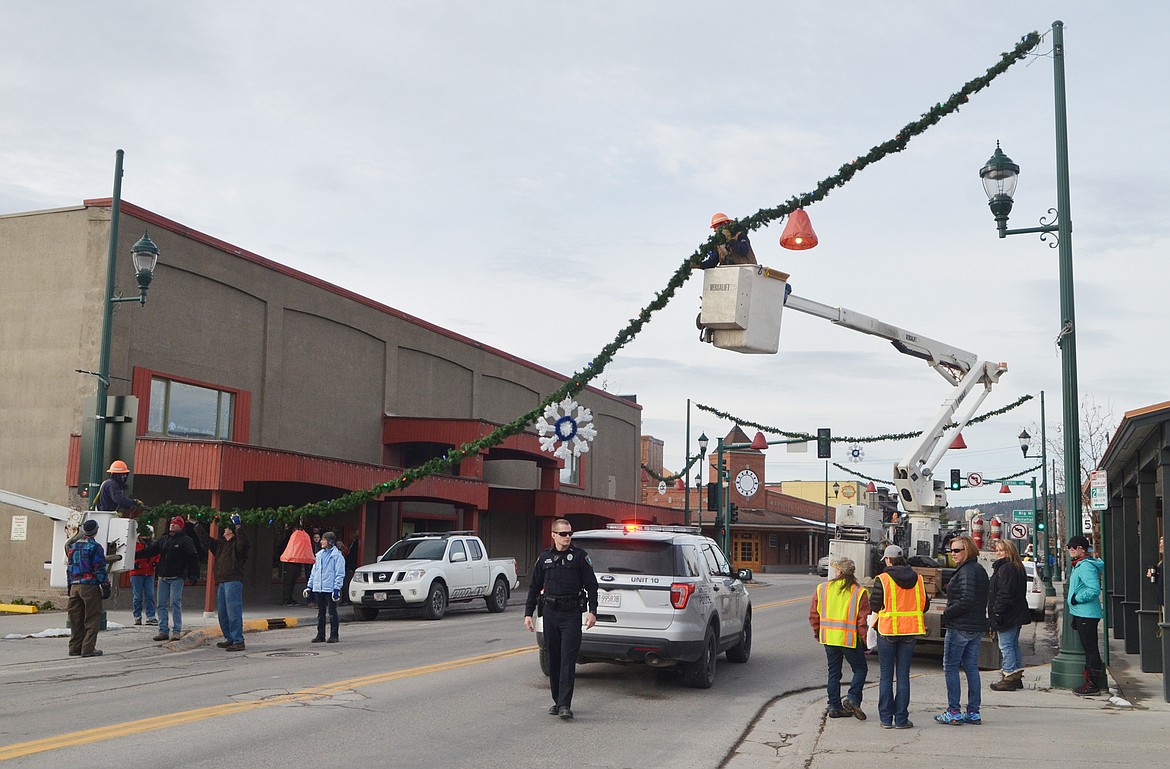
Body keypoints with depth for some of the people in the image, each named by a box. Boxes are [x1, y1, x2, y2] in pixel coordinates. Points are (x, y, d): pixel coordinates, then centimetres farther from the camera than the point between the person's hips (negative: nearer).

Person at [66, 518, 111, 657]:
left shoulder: (72, 547, 14)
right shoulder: (95, 547, -8)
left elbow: (69, 567, 18)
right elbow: (99, 569, -10)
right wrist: (105, 586, -6)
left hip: (75, 587, 7)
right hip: (90, 586, -7)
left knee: (76, 619, 12)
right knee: (92, 619, -2)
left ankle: (75, 648, 15)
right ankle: (88, 648, -6)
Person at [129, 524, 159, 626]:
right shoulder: (134, 545, 0)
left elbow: (157, 556, 22)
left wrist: (156, 562, 2)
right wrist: (134, 563, -18)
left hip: (149, 574, 3)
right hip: (137, 573, -3)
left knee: (150, 595, -2)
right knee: (138, 596, 0)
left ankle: (151, 617, -2)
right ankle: (137, 617, 9)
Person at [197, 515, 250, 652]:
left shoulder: (236, 545, -6)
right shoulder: (220, 544, 20)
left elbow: (243, 543, -29)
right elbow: (206, 539, 28)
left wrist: (238, 528, -31)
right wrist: (196, 525, 29)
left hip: (234, 582, -9)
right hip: (221, 583, 9)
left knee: (234, 612, -12)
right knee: (222, 613, 13)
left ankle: (238, 641, -11)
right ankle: (229, 639, 22)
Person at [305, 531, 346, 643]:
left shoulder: (337, 555, -6)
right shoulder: (319, 555, 15)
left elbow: (340, 574, -9)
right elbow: (314, 571, 20)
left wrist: (337, 589, -16)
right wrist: (309, 586, 16)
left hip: (330, 589, -7)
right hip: (318, 589, 7)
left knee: (332, 613, -2)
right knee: (320, 613, 11)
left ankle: (333, 635, 4)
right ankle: (320, 635, 17)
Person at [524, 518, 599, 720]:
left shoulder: (580, 556, 1)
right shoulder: (544, 558, 10)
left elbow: (591, 586, 1)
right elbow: (534, 587, 14)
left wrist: (592, 611, -8)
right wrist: (528, 613, 9)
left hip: (571, 614, -4)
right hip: (550, 613, 4)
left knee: (568, 659, -10)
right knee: (553, 659, 9)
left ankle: (565, 704, -13)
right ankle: (557, 701, 18)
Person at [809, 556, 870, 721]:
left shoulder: (822, 589, 1)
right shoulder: (860, 592, -6)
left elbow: (813, 614, 5)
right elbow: (864, 619, -9)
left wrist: (817, 632, 18)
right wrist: (865, 639, 2)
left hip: (828, 638, 3)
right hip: (849, 639, -3)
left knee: (834, 672, 14)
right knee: (860, 669, 12)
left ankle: (834, 706, 13)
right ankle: (853, 699, -7)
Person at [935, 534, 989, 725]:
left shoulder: (966, 572, -17)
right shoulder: (980, 569, 13)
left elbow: (966, 601, -25)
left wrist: (947, 613, -13)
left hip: (960, 627, -10)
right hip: (977, 627, 10)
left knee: (950, 667, -2)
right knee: (971, 667, 12)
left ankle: (954, 712, -1)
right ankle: (973, 712, 15)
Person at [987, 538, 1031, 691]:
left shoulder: (1006, 568, -17)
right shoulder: (1018, 568, 16)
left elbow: (1005, 593, -23)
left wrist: (997, 612, -22)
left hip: (1006, 615, -10)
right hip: (1017, 615, 10)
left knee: (1006, 645, -6)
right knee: (1014, 645, 15)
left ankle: (1009, 677, -4)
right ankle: (1017, 676, 20)